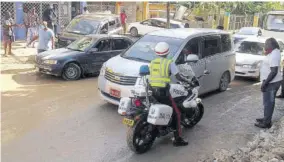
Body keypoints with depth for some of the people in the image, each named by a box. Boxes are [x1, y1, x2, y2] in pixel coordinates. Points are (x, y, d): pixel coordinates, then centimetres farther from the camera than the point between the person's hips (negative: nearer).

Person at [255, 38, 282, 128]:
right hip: (273, 81, 10)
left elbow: (274, 71, -29)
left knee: (268, 102, -1)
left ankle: (266, 123, 8)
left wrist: (265, 83, -26)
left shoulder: (273, 56, -25)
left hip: (272, 83, -10)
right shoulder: (275, 51, 8)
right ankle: (267, 119, 31)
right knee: (269, 102, 19)